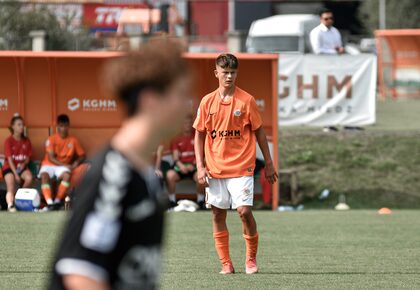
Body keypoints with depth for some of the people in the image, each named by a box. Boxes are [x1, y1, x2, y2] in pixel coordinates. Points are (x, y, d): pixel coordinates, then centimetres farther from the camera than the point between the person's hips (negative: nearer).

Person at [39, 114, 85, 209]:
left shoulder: (73, 140, 3)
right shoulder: (52, 139, -6)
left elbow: (82, 155, 11)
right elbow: (51, 158, -11)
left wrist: (77, 162, -11)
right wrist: (64, 165, -19)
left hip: (64, 165, 1)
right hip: (49, 164, -1)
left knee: (67, 175, -34)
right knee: (44, 175, -34)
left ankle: (57, 201, -32)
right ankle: (49, 202, -42)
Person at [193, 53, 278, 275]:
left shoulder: (246, 100, -2)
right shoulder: (207, 102, 4)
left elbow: (259, 132, 4)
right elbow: (199, 135, 10)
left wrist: (268, 164, 4)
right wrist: (200, 167, 1)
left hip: (241, 167, -3)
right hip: (215, 169, 3)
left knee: (244, 211, -12)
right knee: (218, 215, 3)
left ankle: (251, 258, 6)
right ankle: (226, 263, 11)